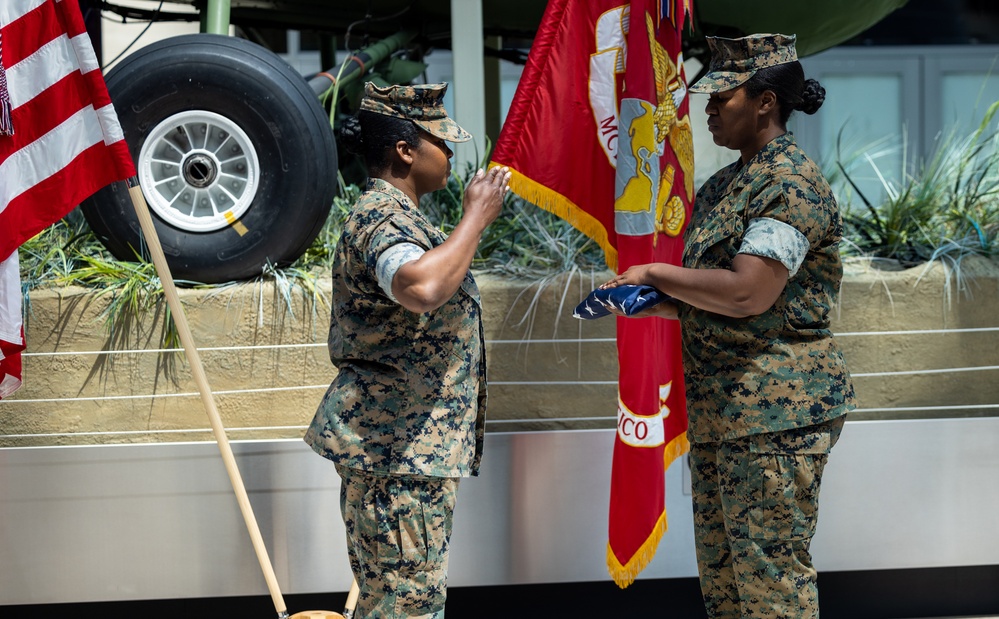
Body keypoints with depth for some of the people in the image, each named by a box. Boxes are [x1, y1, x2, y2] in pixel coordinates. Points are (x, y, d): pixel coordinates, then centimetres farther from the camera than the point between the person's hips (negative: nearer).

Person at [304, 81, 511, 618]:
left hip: (394, 442, 11)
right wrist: (476, 216, -27)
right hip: (400, 447, -11)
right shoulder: (386, 218, -16)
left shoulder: (388, 212, 19)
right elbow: (420, 288, -39)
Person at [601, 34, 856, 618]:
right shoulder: (722, 186, 16)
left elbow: (747, 294, -24)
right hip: (720, 409, 10)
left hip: (776, 407, -10)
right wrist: (646, 300, 2)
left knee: (770, 572, -4)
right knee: (721, 572, 15)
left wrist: (658, 273, -12)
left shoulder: (793, 184, -14)